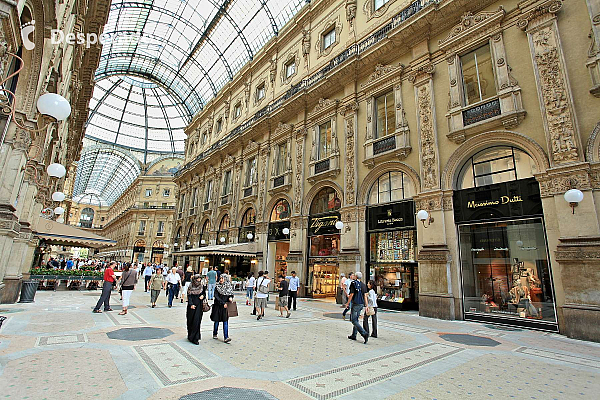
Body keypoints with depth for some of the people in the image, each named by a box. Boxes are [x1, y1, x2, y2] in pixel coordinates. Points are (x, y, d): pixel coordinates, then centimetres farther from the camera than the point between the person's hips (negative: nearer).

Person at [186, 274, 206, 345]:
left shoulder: (202, 287, 4)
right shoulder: (190, 287, -3)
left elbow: (204, 293, 15)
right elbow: (189, 296, -5)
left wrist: (202, 296, -8)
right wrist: (191, 304, -16)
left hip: (199, 306, 1)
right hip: (192, 305, -1)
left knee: (197, 321, -2)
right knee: (190, 321, 5)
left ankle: (195, 338, 5)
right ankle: (190, 335, 20)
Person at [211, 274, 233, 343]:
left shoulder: (229, 287, 3)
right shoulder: (217, 287, -3)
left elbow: (231, 295, 14)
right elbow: (216, 296, -10)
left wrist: (231, 298, -10)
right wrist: (223, 303, -16)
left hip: (225, 307, 0)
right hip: (217, 306, 0)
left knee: (225, 321, -4)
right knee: (216, 320, 9)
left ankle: (226, 337, -5)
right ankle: (215, 334, 32)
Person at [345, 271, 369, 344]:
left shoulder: (354, 284, -12)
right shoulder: (363, 285, 7)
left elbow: (351, 294, -14)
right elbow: (365, 296, 4)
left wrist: (348, 303, -5)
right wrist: (367, 305, 4)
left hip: (355, 304, -7)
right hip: (361, 304, 8)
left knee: (354, 320, -4)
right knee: (356, 319, 16)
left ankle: (364, 334, -16)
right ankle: (353, 335, 22)